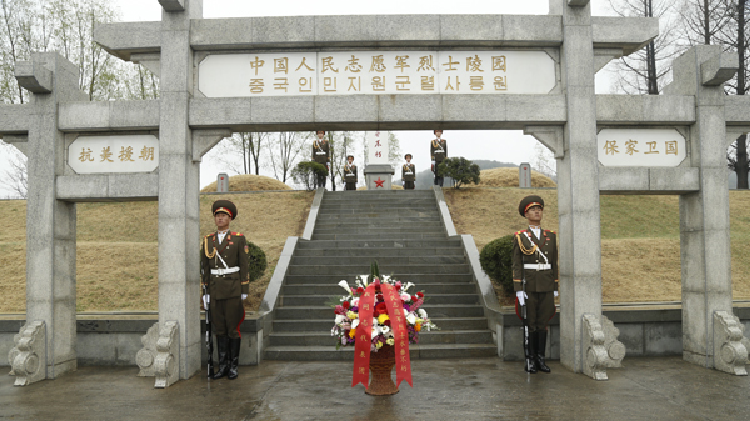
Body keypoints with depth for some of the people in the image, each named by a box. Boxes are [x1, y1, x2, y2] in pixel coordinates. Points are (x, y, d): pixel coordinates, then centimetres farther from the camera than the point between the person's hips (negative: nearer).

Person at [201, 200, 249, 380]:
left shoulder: (239, 239, -1)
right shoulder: (207, 240, 9)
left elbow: (244, 265, -2)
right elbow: (205, 267, 11)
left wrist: (244, 290, -6)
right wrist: (206, 291, 7)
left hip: (233, 289, -3)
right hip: (215, 289, 3)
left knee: (233, 328, 0)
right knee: (219, 329, 6)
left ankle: (234, 365, 10)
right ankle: (223, 365, 14)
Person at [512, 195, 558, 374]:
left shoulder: (551, 236, 10)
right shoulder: (520, 237, -1)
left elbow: (554, 263, 12)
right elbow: (517, 265, -5)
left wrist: (555, 288, 8)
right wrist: (518, 290, -12)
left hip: (546, 285, 3)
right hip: (528, 284, -3)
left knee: (543, 322, 6)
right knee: (530, 323, 1)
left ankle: (541, 359, 14)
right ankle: (530, 360, 10)